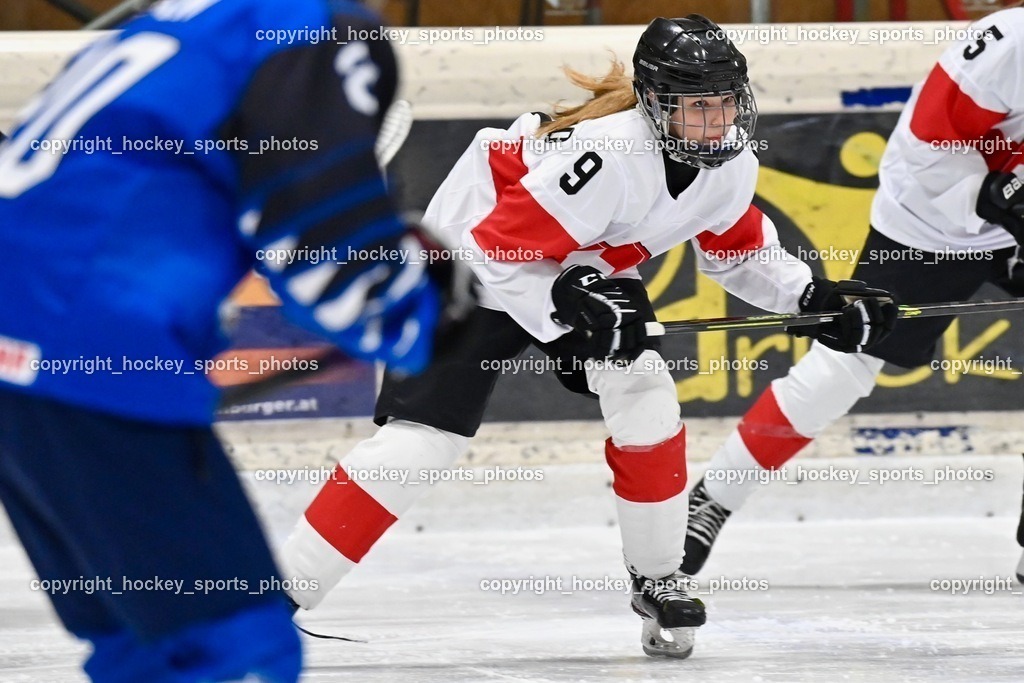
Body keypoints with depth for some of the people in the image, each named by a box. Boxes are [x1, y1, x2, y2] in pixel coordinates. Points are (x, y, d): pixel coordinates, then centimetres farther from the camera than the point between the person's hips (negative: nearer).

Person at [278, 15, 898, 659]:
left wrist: (813, 297, -2)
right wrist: (568, 301, -41)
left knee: (646, 403, -13)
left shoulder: (732, 167, -13)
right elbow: (497, 251, -32)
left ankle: (659, 579, 7)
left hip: (585, 268, 7)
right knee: (422, 435, -15)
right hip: (473, 261, -7)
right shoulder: (606, 160, -37)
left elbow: (738, 248, 9)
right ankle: (279, 592, -13)